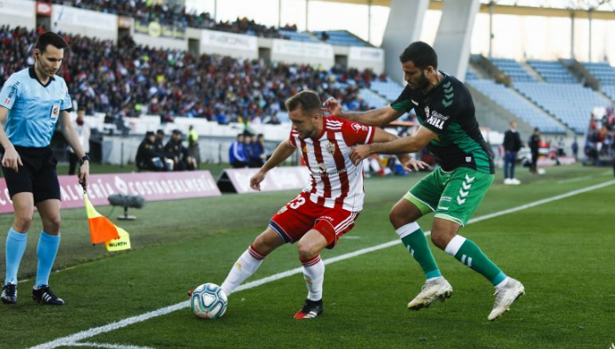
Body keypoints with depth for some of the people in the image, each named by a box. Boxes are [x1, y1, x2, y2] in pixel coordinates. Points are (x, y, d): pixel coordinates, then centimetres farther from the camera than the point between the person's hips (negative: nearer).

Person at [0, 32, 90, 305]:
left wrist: (83, 158, 9)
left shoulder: (60, 85, 9)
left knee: (53, 221, -1)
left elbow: (66, 126, 17)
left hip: (44, 158, 6)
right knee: (24, 216, -20)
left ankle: (41, 287, 12)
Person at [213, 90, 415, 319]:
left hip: (343, 206, -6)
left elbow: (389, 139, -15)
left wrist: (405, 158, -31)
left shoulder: (344, 131, -27)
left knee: (306, 247, -29)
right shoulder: (298, 134, -8)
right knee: (264, 242, 2)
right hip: (313, 197, 6)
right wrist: (264, 170, 30)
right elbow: (287, 146, 19)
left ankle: (315, 302, -1)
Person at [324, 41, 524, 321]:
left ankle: (504, 285, -14)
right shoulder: (416, 88, 1)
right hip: (447, 169, 10)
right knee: (399, 215, 8)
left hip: (472, 168, -10)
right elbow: (385, 115, 11)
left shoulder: (451, 95, -27)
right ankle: (435, 282, 13)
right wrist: (342, 115, 0)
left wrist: (371, 149, -23)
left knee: (442, 235, -22)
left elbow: (417, 142, -28)